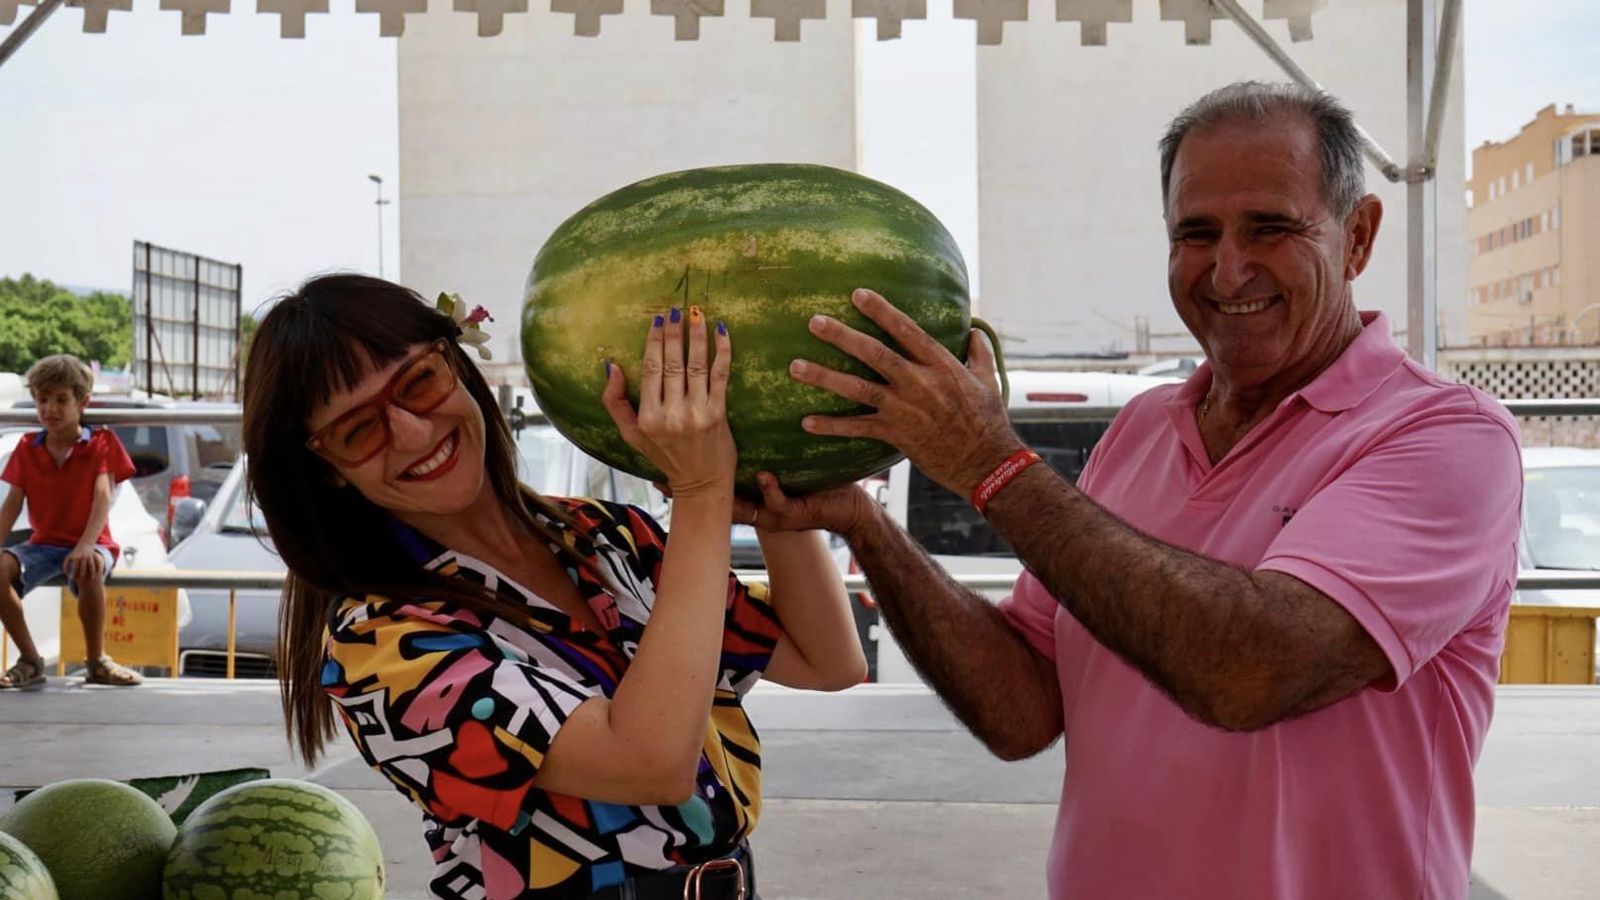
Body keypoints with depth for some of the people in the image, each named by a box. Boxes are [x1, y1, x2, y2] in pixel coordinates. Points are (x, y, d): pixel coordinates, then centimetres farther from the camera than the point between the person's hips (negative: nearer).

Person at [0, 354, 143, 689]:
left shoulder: (102, 442, -1)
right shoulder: (27, 448, 9)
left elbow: (103, 497, -14)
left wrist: (86, 546, -30)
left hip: (90, 544, -3)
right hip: (43, 543, 3)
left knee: (88, 570, -40)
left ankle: (96, 661, -17)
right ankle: (30, 661, -14)